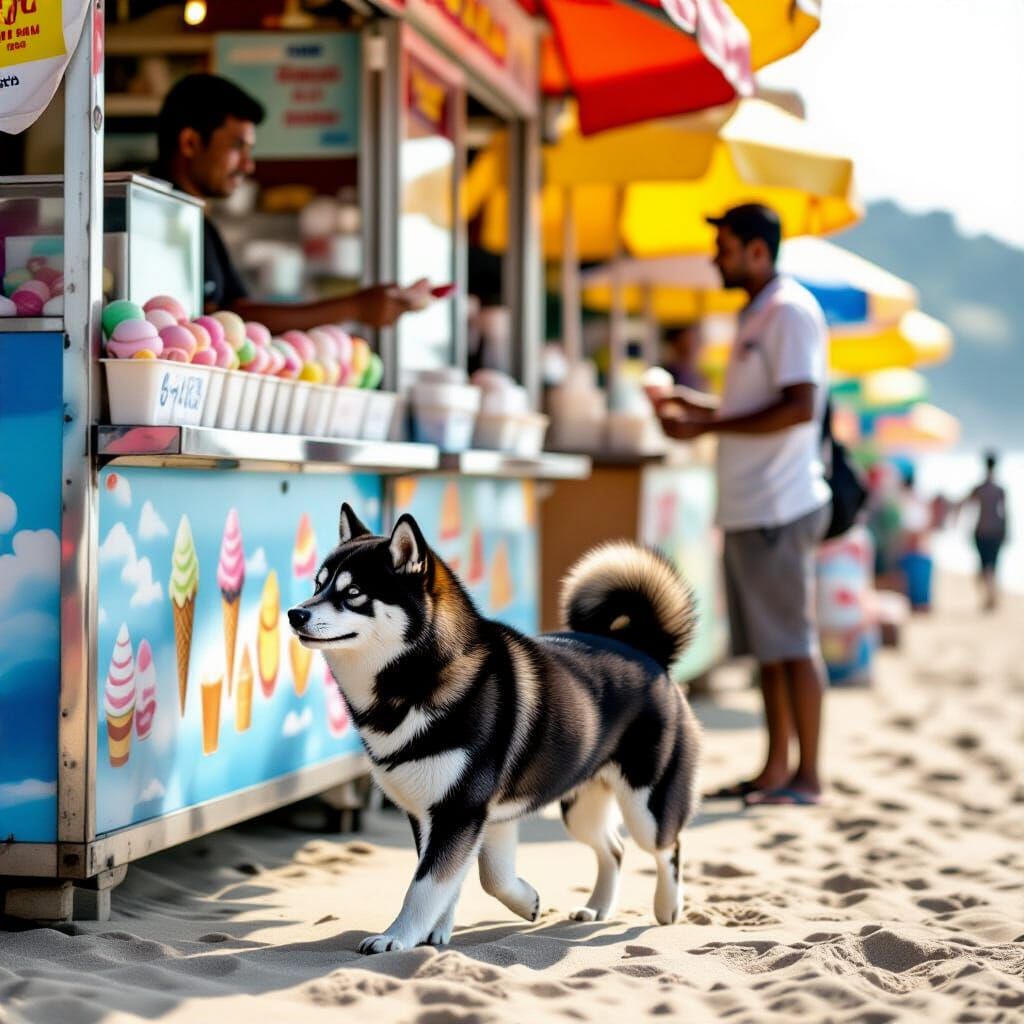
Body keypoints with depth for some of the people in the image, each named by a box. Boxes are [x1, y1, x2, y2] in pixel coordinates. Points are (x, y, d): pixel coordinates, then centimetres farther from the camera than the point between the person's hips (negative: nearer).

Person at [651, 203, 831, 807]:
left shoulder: (790, 311, -12)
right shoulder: (758, 315, 19)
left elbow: (799, 407, -22)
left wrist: (708, 426, -20)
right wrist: (694, 405, 15)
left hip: (779, 508, -10)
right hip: (750, 506, 10)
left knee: (793, 642, -5)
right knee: (768, 644, 11)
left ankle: (808, 777, 0)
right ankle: (775, 772, 16)